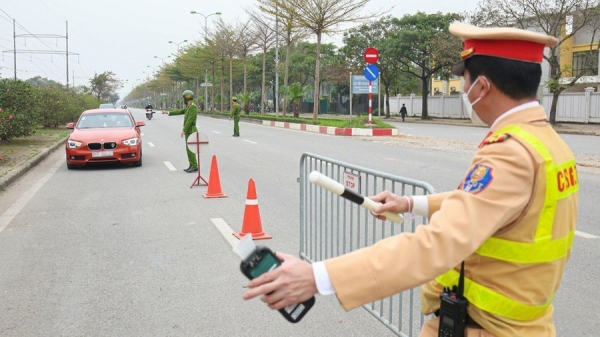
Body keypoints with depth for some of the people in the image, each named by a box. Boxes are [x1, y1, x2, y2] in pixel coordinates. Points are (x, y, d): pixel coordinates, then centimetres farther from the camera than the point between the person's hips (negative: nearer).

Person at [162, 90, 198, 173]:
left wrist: (184, 130, -23)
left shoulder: (193, 107, -17)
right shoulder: (188, 107, 15)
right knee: (188, 149, 11)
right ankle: (192, 166, 14)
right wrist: (168, 112, 21)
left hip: (191, 131, -10)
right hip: (188, 131, 10)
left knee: (190, 149, -10)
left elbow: (190, 120, -22)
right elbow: (179, 111, 22)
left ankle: (194, 167, -8)